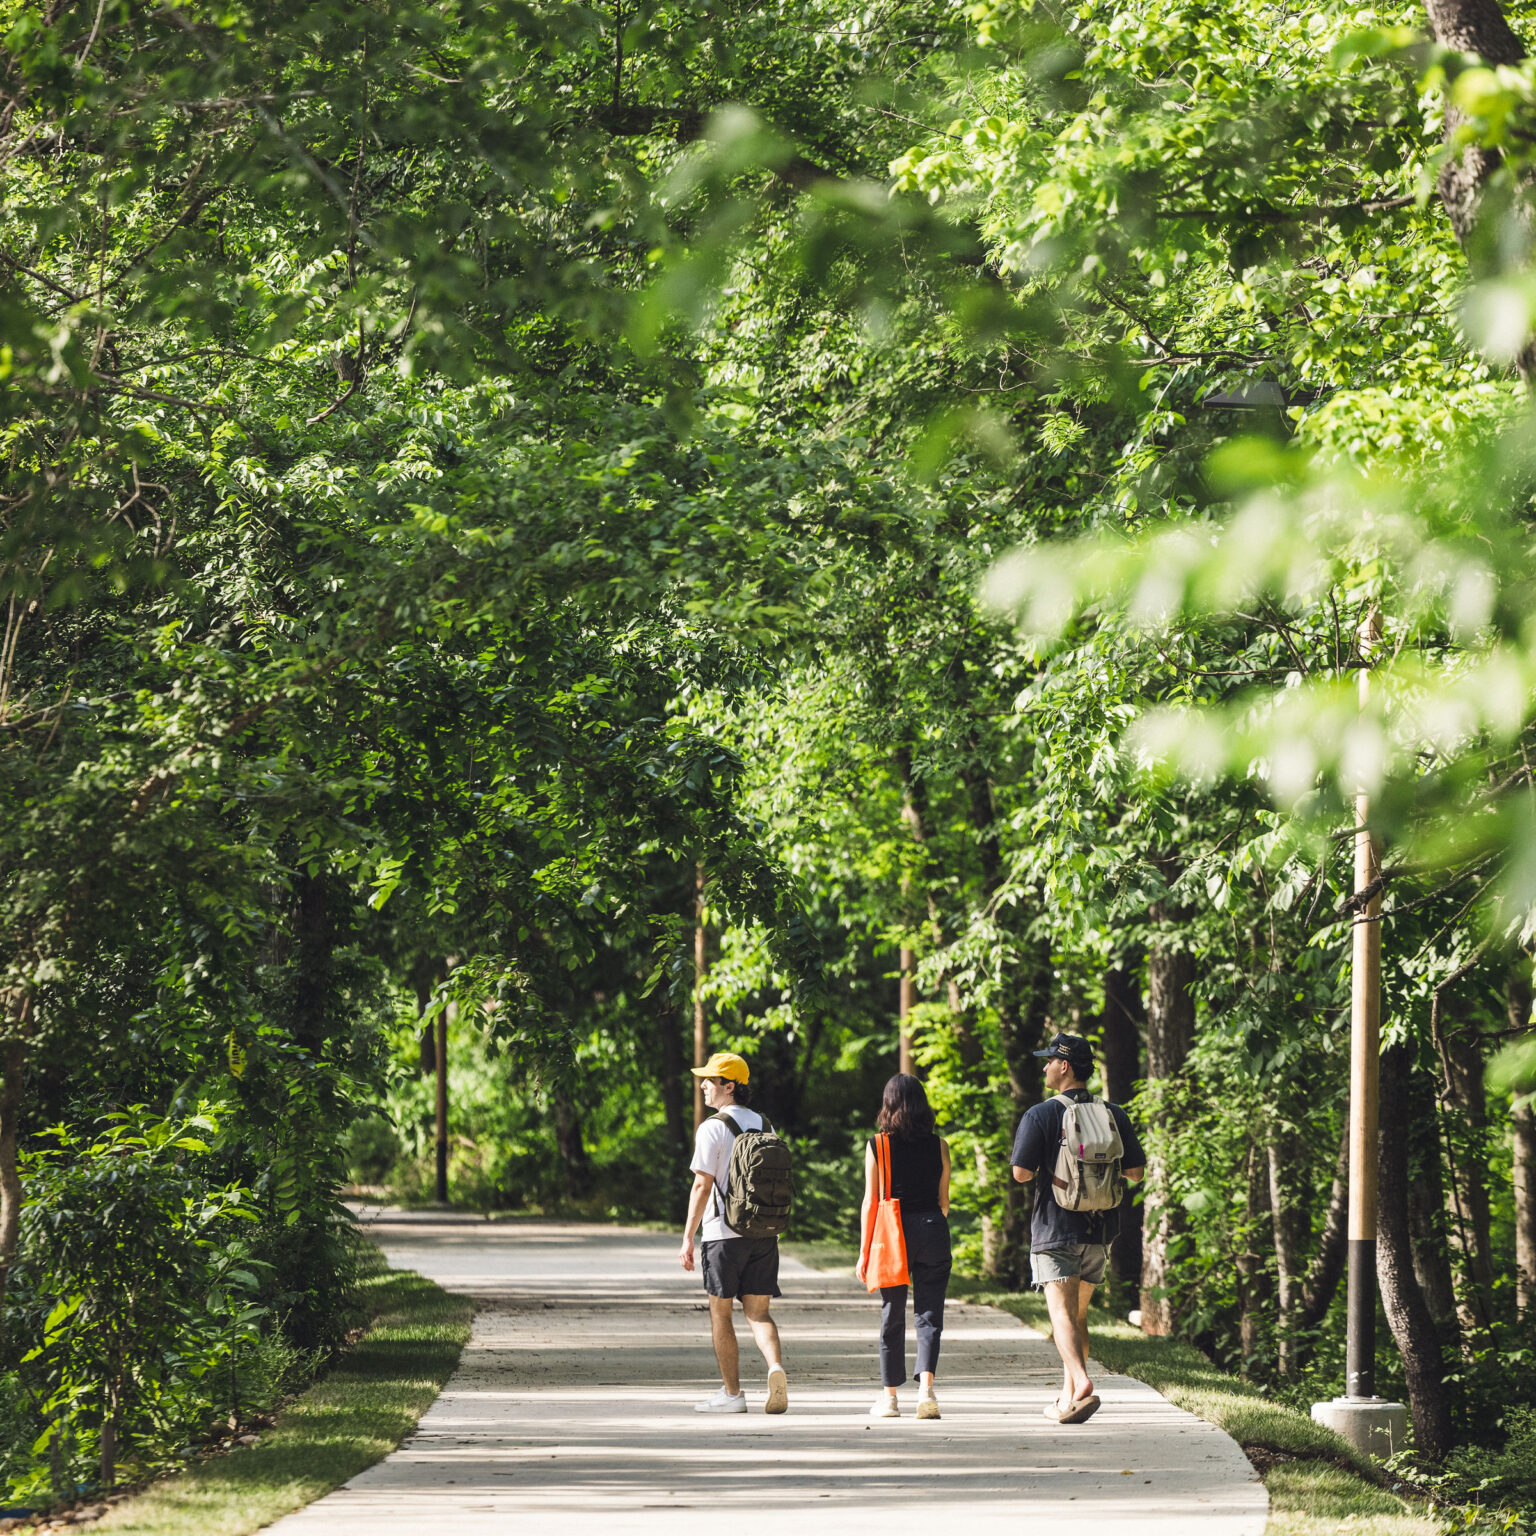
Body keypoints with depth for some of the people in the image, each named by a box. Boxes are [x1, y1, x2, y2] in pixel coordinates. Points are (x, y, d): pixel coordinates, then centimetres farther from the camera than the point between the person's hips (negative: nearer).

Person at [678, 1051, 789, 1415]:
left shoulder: (712, 1129, -9)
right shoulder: (763, 1126, 11)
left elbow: (702, 1186, -13)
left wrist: (688, 1238, -9)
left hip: (724, 1233, -5)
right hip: (764, 1233, 5)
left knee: (721, 1314, 6)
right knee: (758, 1311, 7)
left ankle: (731, 1393, 7)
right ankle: (776, 1368, -19)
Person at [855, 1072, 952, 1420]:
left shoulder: (878, 1146, -3)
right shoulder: (939, 1146, 2)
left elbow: (871, 1202, -4)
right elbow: (944, 1200, 7)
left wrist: (864, 1251, 1)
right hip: (933, 1229, 1)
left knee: (892, 1316, 9)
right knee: (929, 1313, 2)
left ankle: (889, 1396, 15)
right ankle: (926, 1387, -16)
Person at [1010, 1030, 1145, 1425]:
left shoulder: (1040, 1116, -8)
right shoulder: (1114, 1115, 4)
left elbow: (1021, 1173, -14)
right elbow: (1136, 1172, 5)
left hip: (1054, 1230, -5)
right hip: (1099, 1230, 5)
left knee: (1063, 1316, -10)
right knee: (1078, 1314, 17)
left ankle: (1082, 1385, -31)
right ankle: (1067, 1399, 20)